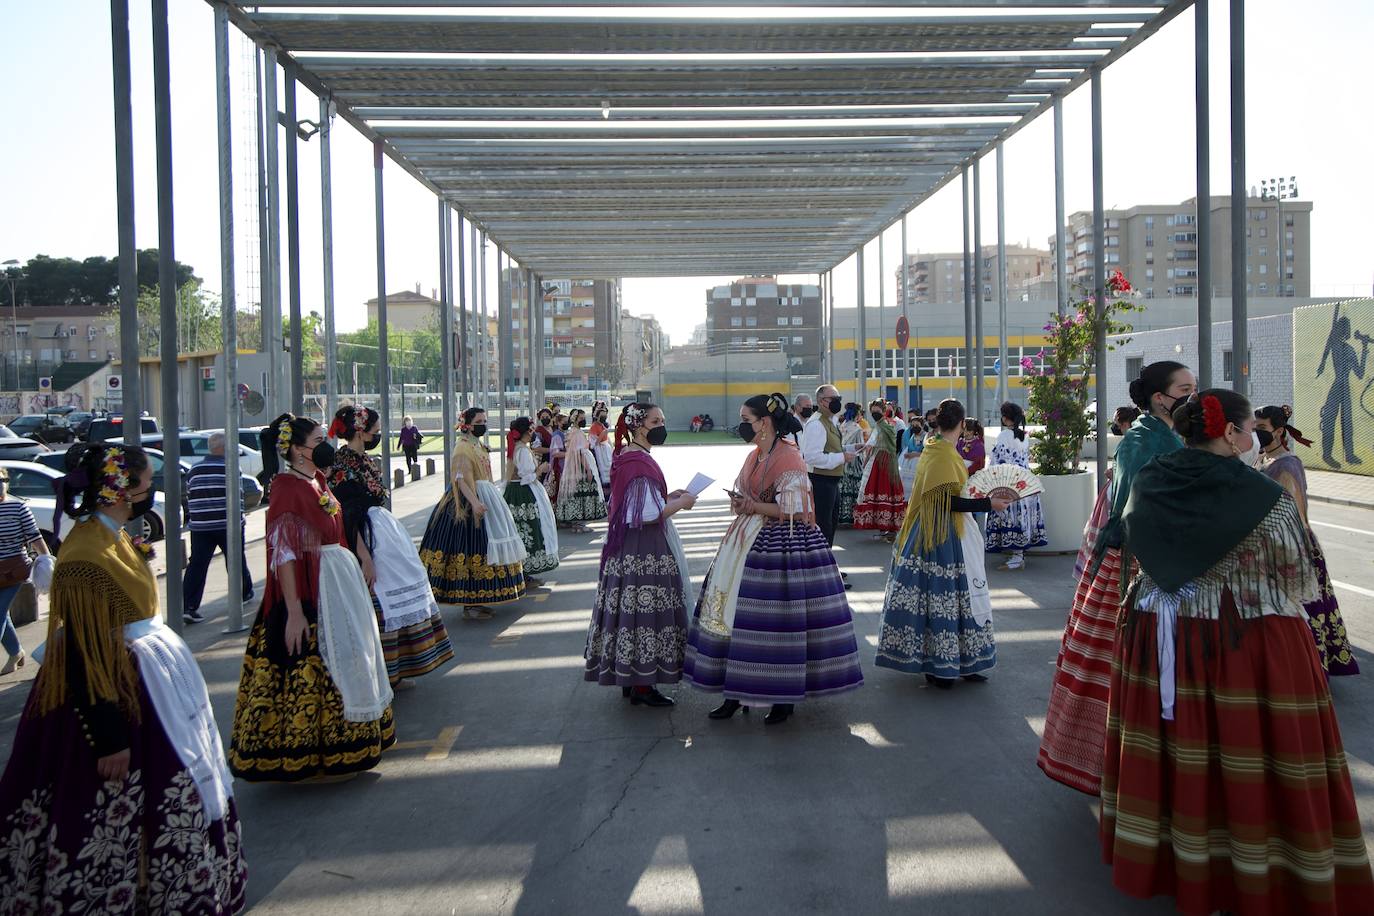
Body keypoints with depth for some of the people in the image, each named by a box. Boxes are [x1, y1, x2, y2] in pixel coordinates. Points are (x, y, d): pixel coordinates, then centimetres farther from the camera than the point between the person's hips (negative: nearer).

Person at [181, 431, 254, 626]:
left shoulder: (194, 469, 9)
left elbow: (189, 497, 15)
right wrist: (238, 521, -2)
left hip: (200, 527, 4)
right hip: (226, 525, -4)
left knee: (196, 565, 0)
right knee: (236, 561, 13)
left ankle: (189, 606, -8)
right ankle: (245, 593, 30)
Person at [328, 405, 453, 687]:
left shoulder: (360, 458, 12)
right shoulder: (342, 465, -17)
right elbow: (347, 517, -21)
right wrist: (365, 558, -23)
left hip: (383, 533, 10)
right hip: (366, 540, -10)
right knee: (377, 604, -4)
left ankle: (391, 672, 24)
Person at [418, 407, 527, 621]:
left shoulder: (478, 445, 15)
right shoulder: (463, 448, -14)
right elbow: (461, 479, -23)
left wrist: (492, 499, 24)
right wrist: (474, 502, -35)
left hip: (484, 498, 10)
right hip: (468, 501, -10)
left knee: (483, 546, 12)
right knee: (472, 547, -8)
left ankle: (475, 600, 19)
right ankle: (469, 606, -3)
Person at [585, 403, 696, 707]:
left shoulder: (628, 457, 13)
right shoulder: (639, 462, -20)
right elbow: (648, 514, -23)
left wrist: (668, 497, 15)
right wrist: (681, 503, -11)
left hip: (628, 547, 10)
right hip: (645, 550, -10)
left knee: (632, 607, 14)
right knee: (646, 609, -3)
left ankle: (630, 678, 24)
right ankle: (641, 686, 5)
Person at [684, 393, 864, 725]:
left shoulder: (789, 458, -14)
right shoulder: (754, 456, 13)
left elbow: (796, 511, -18)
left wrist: (754, 507, -15)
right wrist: (739, 504, -2)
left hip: (782, 545, -8)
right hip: (749, 544, 9)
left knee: (779, 622, -2)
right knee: (737, 616, 8)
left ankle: (785, 698, 13)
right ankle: (736, 692, 18)